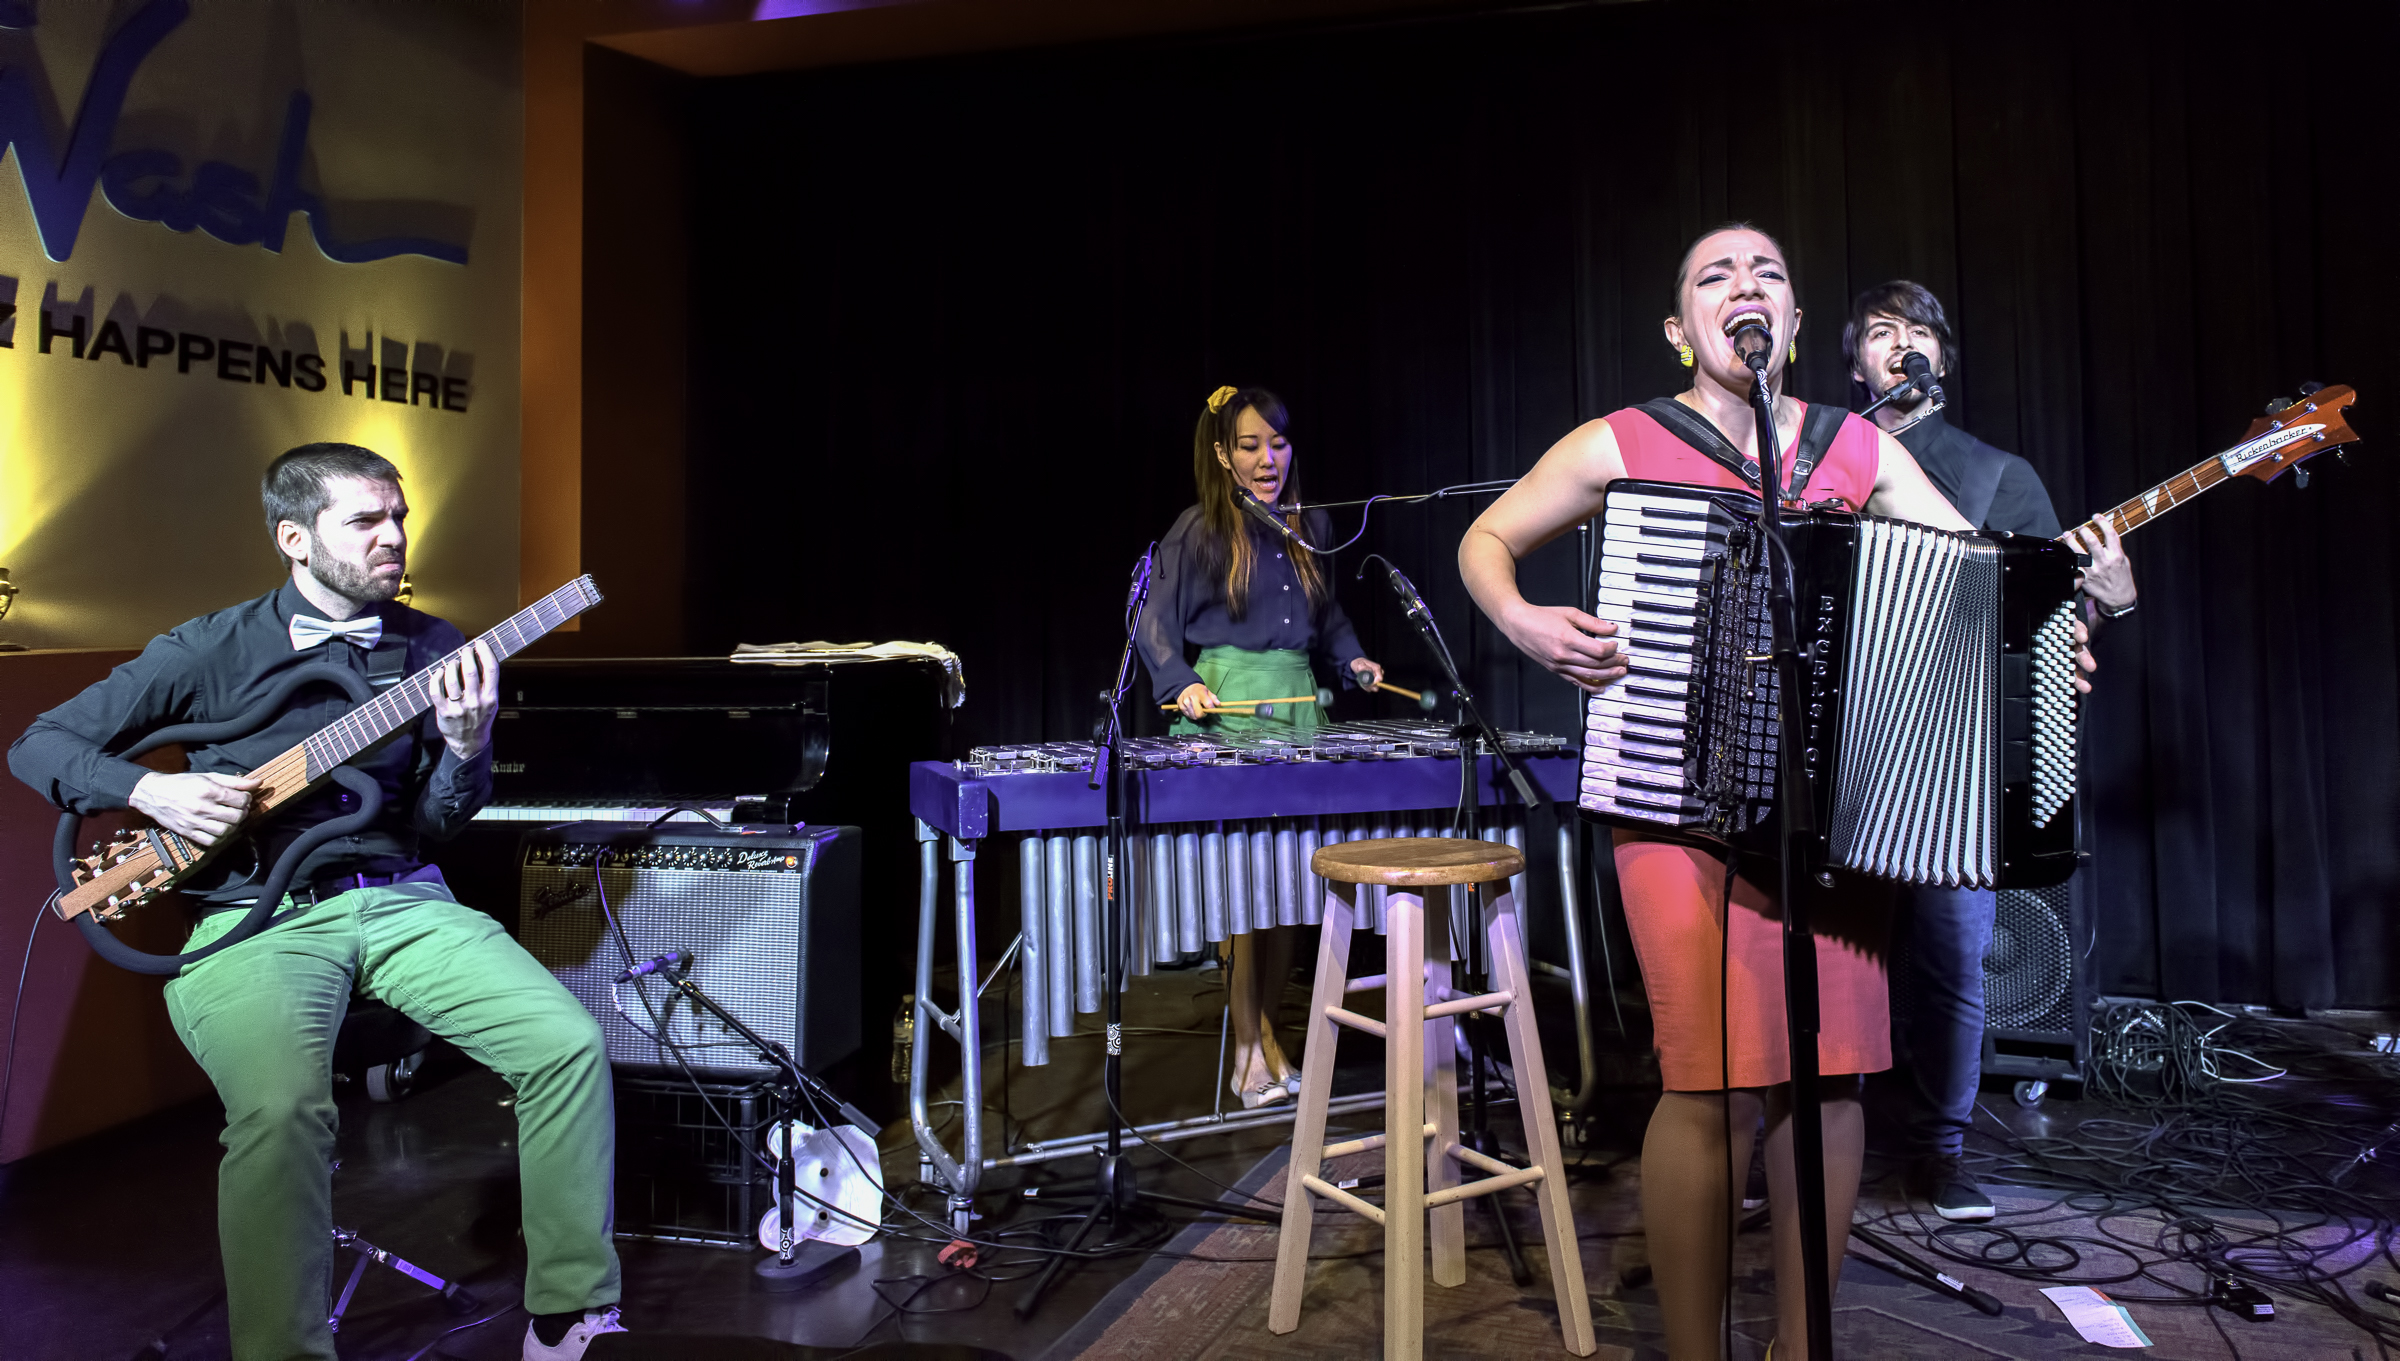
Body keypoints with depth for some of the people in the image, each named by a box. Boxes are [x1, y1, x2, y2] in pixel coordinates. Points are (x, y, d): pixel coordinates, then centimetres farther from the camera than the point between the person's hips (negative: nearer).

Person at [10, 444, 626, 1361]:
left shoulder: (431, 652, 10)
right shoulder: (212, 650, 4)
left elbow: (433, 825, 7)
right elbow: (39, 745, 10)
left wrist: (466, 749, -14)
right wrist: (149, 789, -9)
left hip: (399, 897, 3)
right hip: (252, 915, -2)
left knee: (570, 1044, -19)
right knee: (281, 1105, -34)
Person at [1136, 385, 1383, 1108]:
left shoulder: (1311, 526, 14)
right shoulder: (1198, 531, 0)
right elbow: (1155, 622, 0)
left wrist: (1352, 658, 6)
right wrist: (1184, 684, -14)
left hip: (1299, 704, 5)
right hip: (1227, 712, -4)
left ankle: (1266, 1030, 18)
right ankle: (1249, 1046, 2)